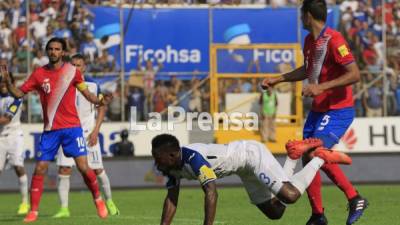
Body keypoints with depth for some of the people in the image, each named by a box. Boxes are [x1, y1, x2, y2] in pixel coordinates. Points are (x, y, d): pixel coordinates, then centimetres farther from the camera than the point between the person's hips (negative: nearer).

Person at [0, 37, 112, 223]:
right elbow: (18, 93, 3)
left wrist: (100, 101, -13)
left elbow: (86, 93, 6)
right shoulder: (39, 74, 2)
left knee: (83, 166, -7)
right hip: (50, 130, 2)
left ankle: (98, 200, 16)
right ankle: (33, 211, 4)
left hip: (71, 127, -1)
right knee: (39, 169, -4)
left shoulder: (72, 71, -1)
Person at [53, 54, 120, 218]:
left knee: (97, 170, 2)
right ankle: (64, 208, -7)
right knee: (64, 170, -9)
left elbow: (101, 108, 3)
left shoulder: (92, 84, -1)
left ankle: (109, 201, 24)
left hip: (88, 132, -1)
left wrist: (96, 131, -7)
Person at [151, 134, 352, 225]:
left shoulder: (193, 158, -36)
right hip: (244, 166, 9)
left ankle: (321, 158, 2)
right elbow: (171, 198, 2)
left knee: (290, 196, -23)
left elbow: (211, 193, -43)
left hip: (251, 153, -9)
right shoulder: (171, 167, -9)